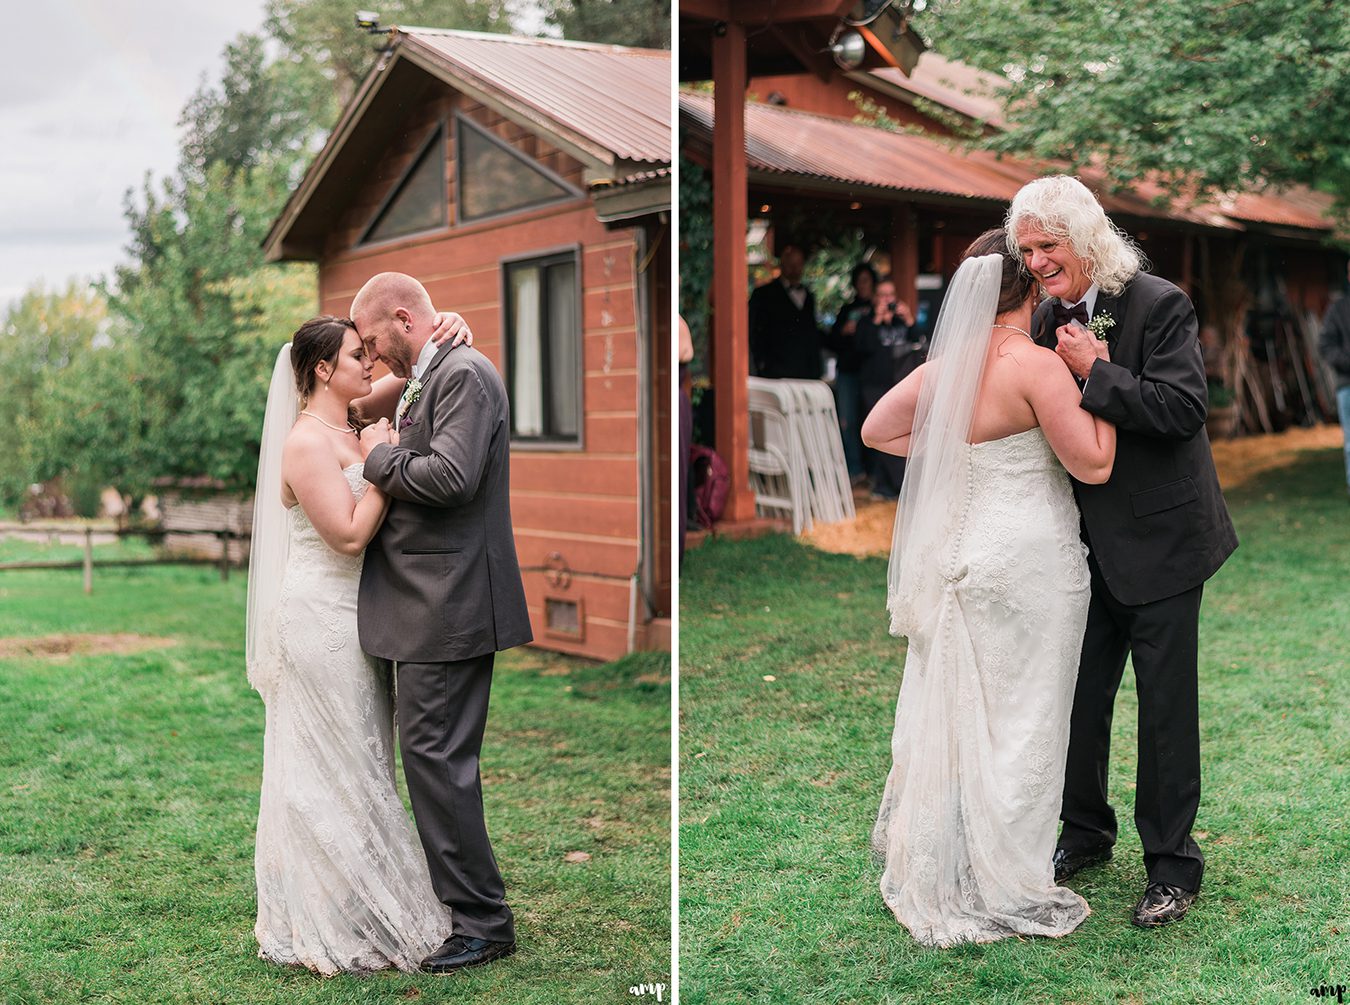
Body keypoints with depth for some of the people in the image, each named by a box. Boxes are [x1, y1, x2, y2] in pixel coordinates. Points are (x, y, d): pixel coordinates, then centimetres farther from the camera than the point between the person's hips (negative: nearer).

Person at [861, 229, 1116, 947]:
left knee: (952, 712, 16)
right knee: (1015, 724, 4)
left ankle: (935, 874, 30)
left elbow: (875, 431, 12)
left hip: (955, 556, 7)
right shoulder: (1036, 364, -17)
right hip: (1025, 562, -7)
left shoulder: (946, 364, 3)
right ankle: (1005, 892, 17)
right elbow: (1095, 464, -15)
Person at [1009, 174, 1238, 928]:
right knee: (1078, 694, 14)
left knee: (1166, 704, 3)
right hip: (1085, 542, 6)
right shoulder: (1048, 319, 5)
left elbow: (1184, 409, -23)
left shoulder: (1160, 305, -14)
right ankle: (1086, 832, 33)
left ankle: (1173, 864, 17)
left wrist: (1096, 373, -23)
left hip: (1158, 540, -6)